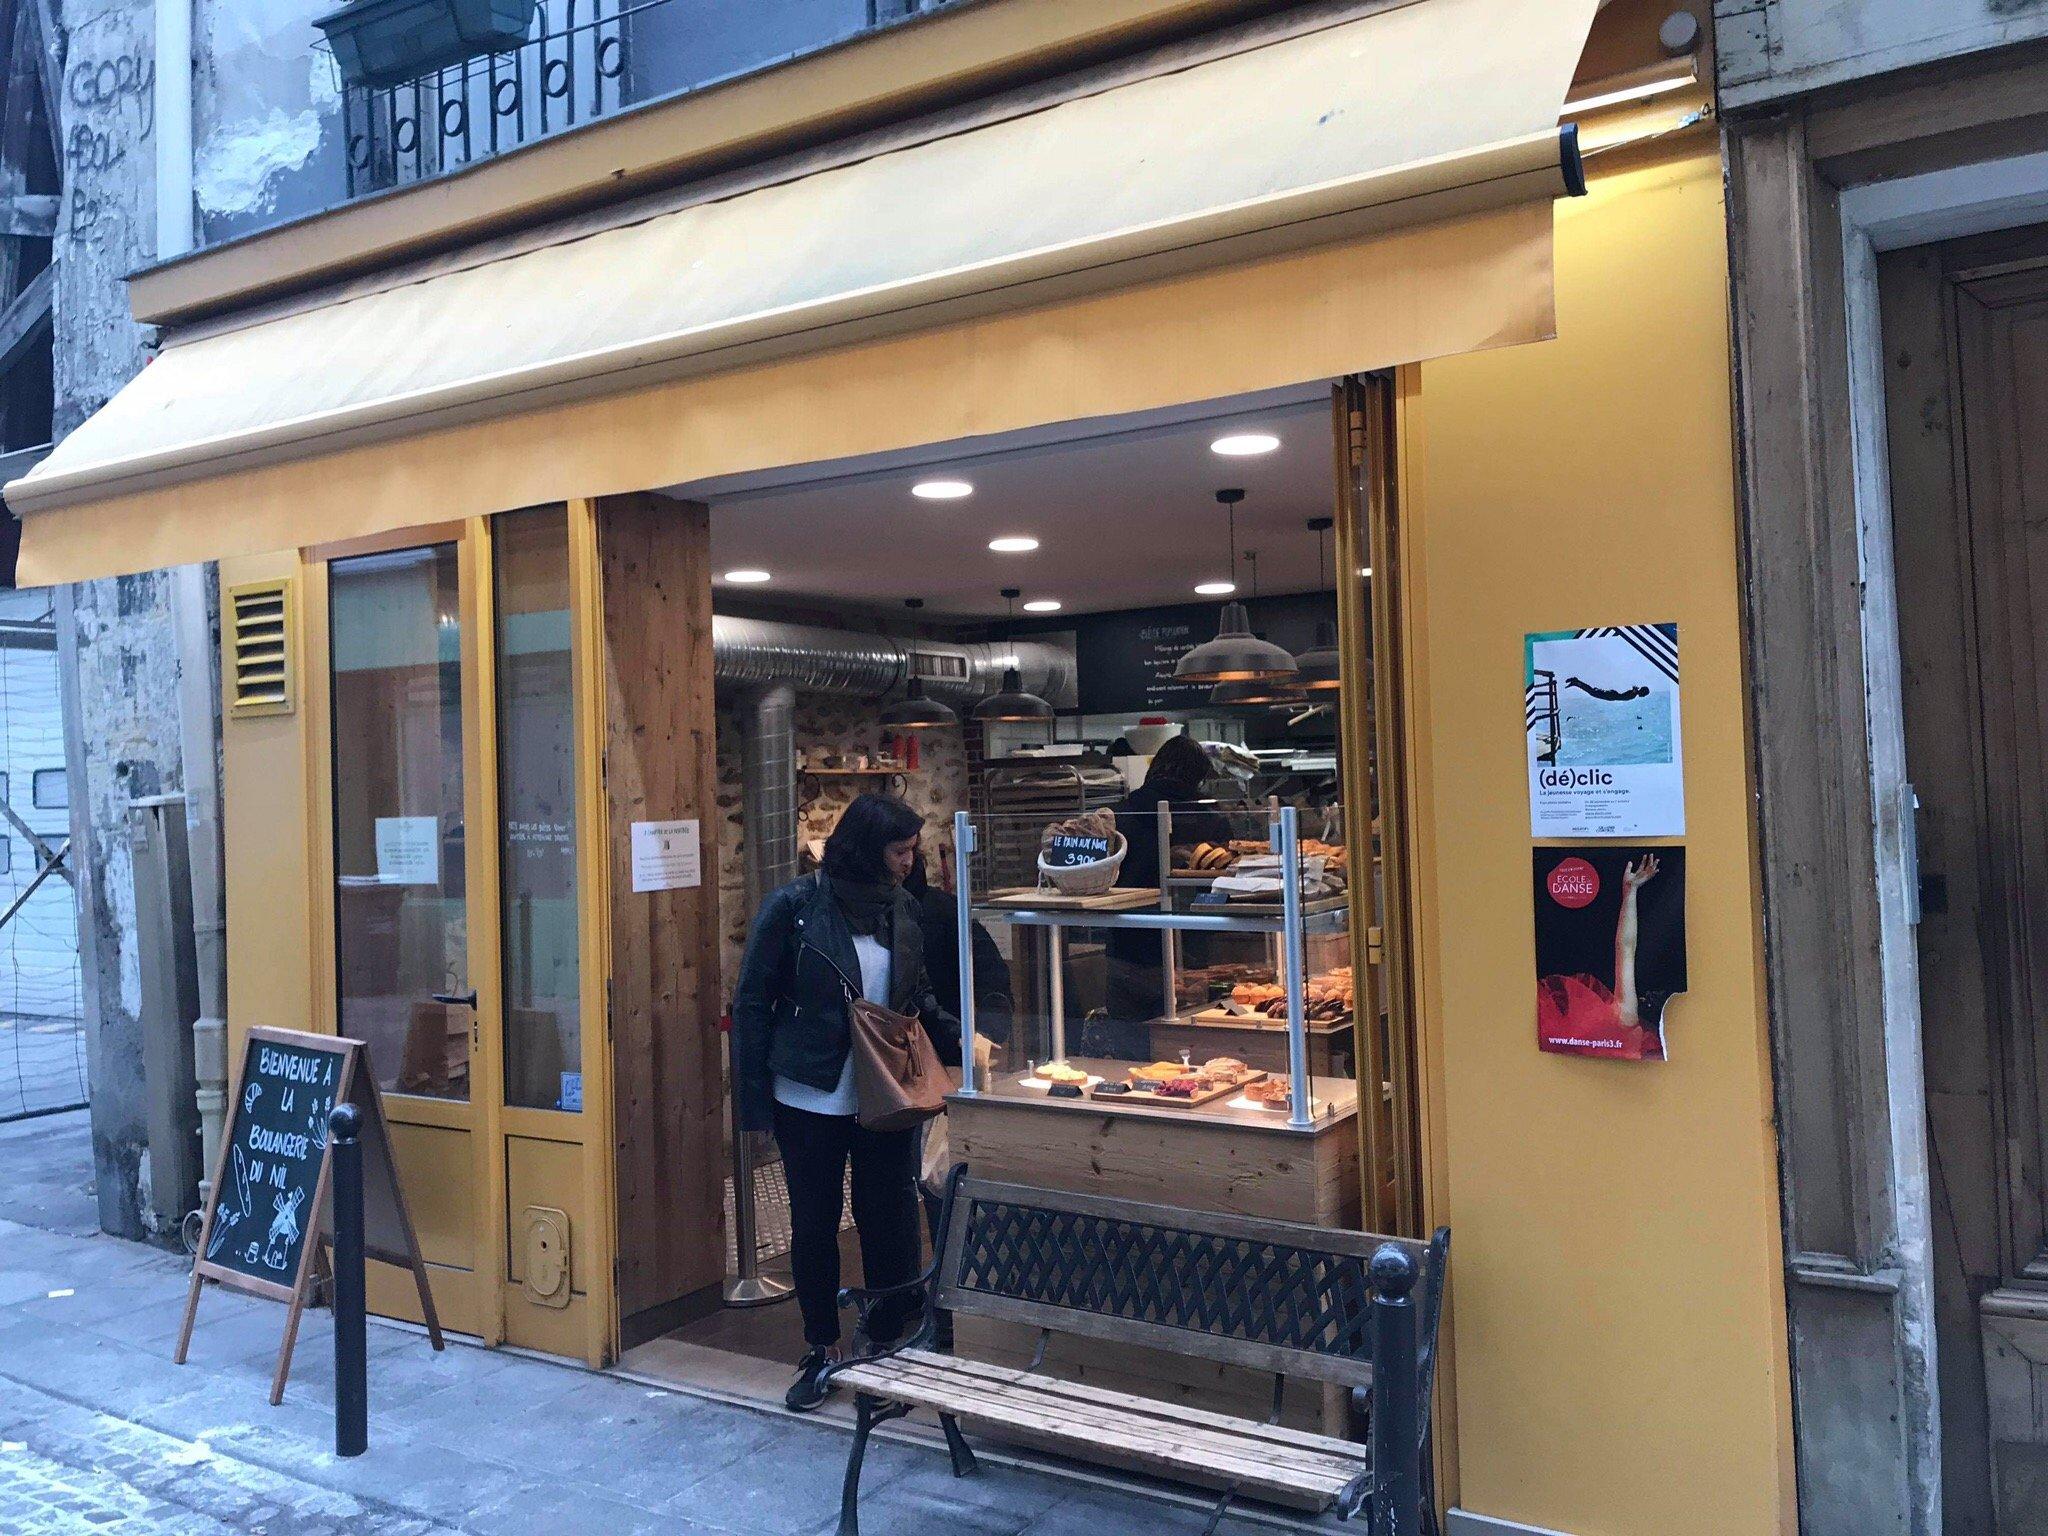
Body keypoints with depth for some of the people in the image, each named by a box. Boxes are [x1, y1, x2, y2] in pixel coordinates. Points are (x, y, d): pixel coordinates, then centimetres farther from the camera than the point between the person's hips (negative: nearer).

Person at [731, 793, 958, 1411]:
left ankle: (889, 1347, 25)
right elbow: (752, 1005, -6)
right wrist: (753, 1099, -8)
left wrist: (958, 1040, -2)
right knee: (814, 1224, 12)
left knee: (890, 1223, 7)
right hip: (811, 1101, -3)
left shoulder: (901, 909, 1)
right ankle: (822, 1350, 30)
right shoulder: (794, 907, -11)